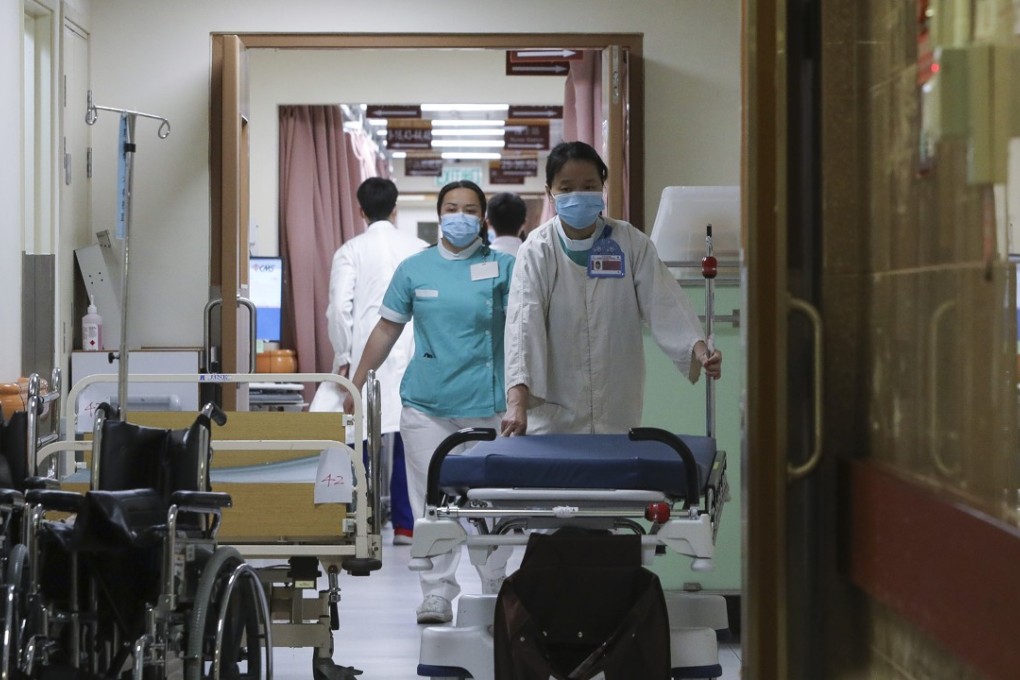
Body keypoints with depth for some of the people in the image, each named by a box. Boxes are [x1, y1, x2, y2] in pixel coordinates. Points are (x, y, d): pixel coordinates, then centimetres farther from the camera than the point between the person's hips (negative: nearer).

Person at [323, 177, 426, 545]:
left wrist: (343, 356, 2)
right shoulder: (419, 249, 5)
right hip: (409, 356, 2)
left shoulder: (350, 251, -1)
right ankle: (404, 525, 7)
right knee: (405, 441, 5)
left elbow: (339, 307, -6)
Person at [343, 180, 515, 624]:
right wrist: (355, 384, 12)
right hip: (427, 403, 1)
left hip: (486, 403, -1)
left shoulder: (503, 267, 4)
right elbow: (387, 329, 14)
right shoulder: (415, 269, 10)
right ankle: (437, 593, 6)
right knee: (431, 501, 0)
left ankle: (495, 591, 16)